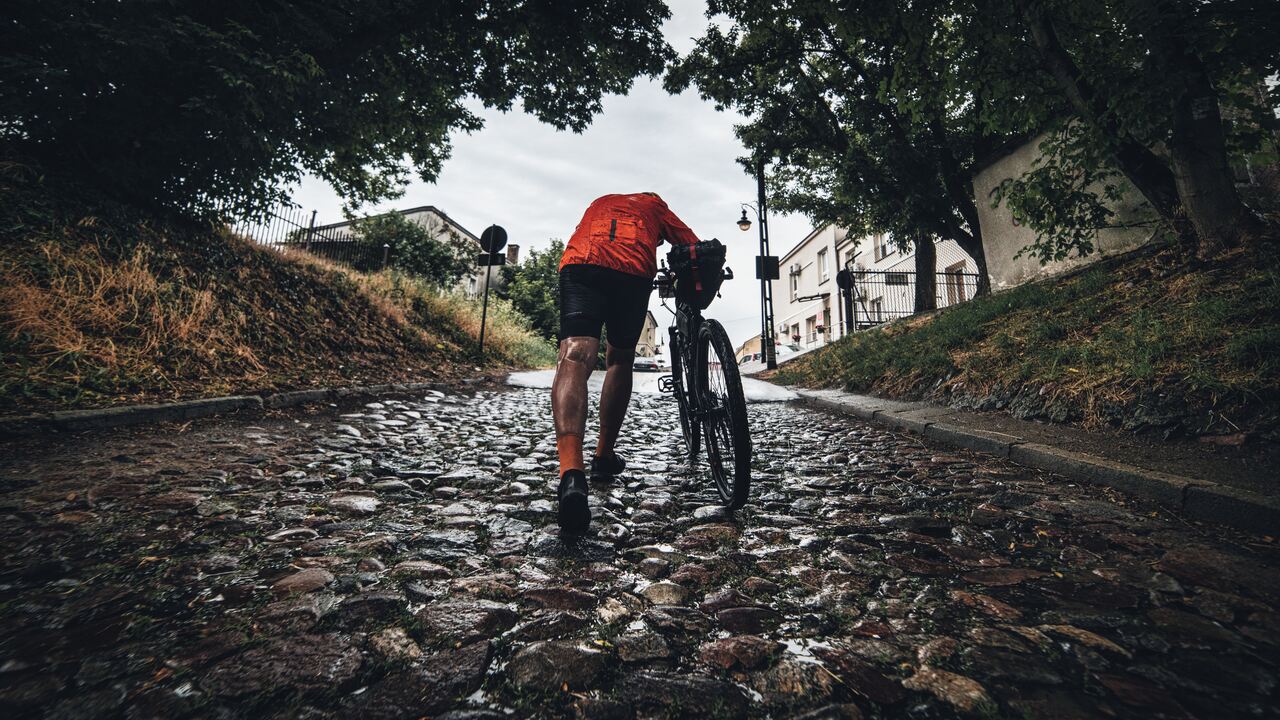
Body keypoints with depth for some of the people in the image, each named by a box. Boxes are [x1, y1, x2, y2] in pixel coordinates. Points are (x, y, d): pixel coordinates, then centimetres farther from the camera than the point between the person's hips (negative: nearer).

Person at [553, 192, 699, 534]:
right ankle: (604, 457, 23)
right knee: (620, 360, 18)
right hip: (634, 273, -1)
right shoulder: (657, 207, 33)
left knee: (574, 359, -17)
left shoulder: (600, 202, 41)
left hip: (579, 263, 1)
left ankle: (571, 473, -38)